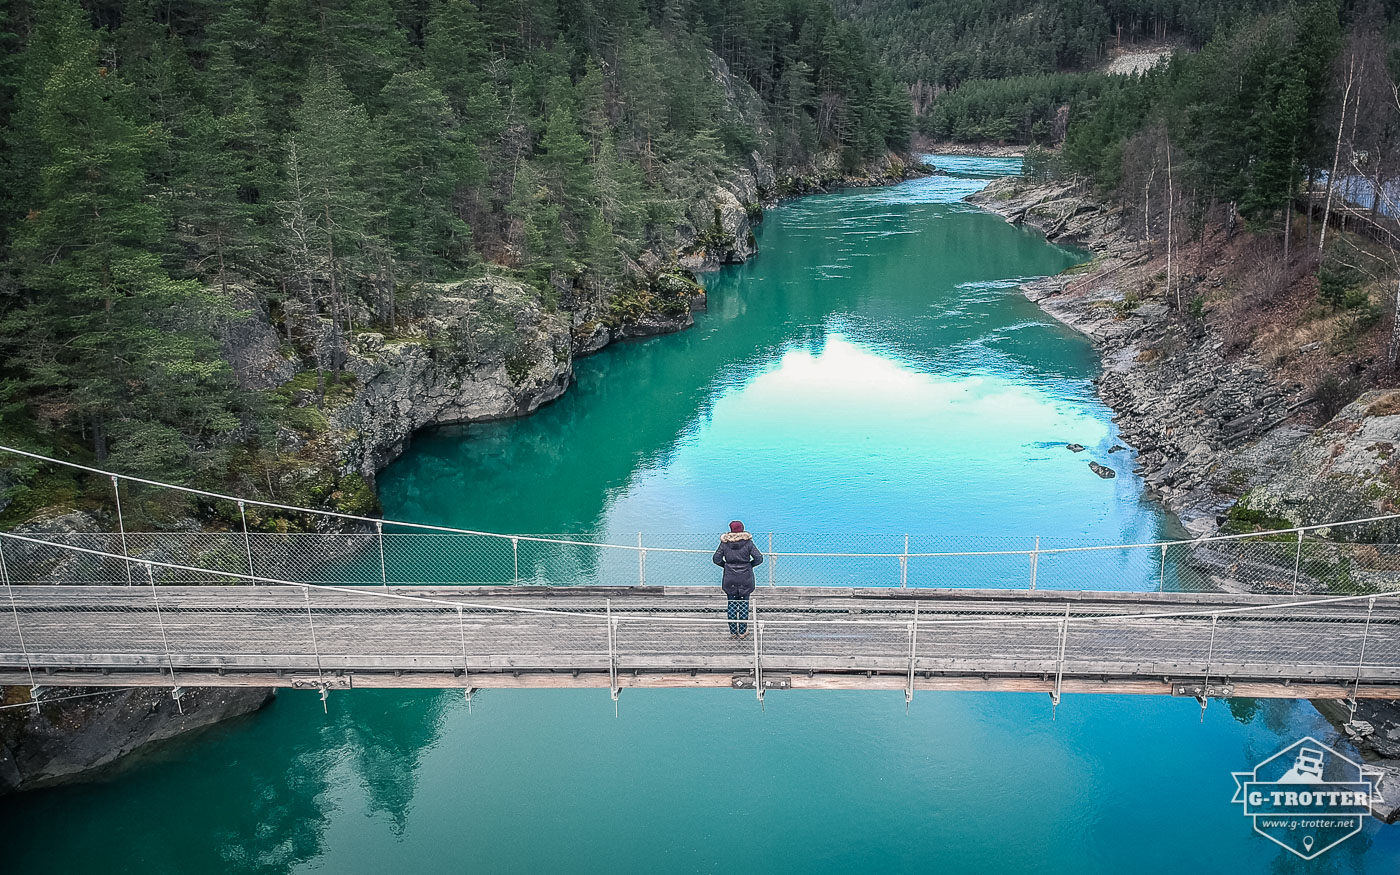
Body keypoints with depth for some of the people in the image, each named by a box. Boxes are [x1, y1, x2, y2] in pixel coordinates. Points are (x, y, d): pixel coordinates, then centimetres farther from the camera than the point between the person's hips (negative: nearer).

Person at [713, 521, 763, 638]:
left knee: (732, 604, 11)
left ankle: (733, 631, 15)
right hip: (745, 579, -1)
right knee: (744, 604, 10)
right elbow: (759, 558, -10)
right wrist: (749, 565, 6)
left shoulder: (724, 543, -5)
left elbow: (717, 559, -5)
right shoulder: (748, 542, -7)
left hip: (730, 579, 1)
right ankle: (743, 631, 15)